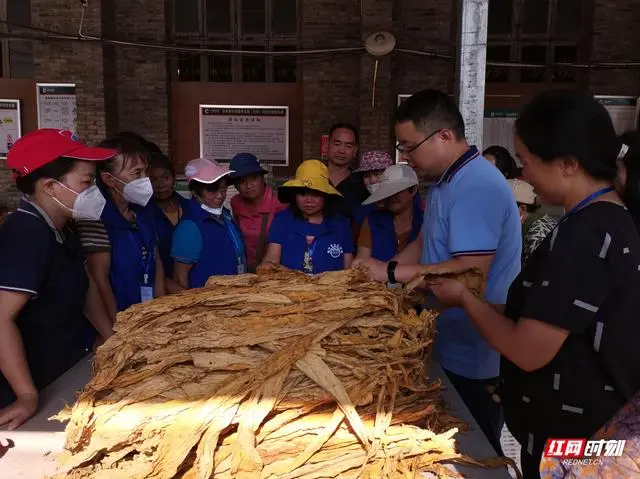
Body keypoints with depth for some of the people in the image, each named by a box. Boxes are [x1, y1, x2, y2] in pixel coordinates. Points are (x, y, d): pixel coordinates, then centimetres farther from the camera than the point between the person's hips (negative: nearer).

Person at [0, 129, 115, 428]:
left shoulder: (61, 228, 2)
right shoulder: (26, 235, -27)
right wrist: (28, 396, -32)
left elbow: (84, 286, 13)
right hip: (41, 388, -9)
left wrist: (113, 339, 10)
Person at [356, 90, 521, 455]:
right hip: (450, 346, 9)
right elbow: (426, 245, 15)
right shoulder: (444, 181, 9)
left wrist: (391, 273, -23)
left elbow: (470, 272, -30)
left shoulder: (477, 186, -24)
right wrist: (378, 273, 2)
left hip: (473, 358, -9)